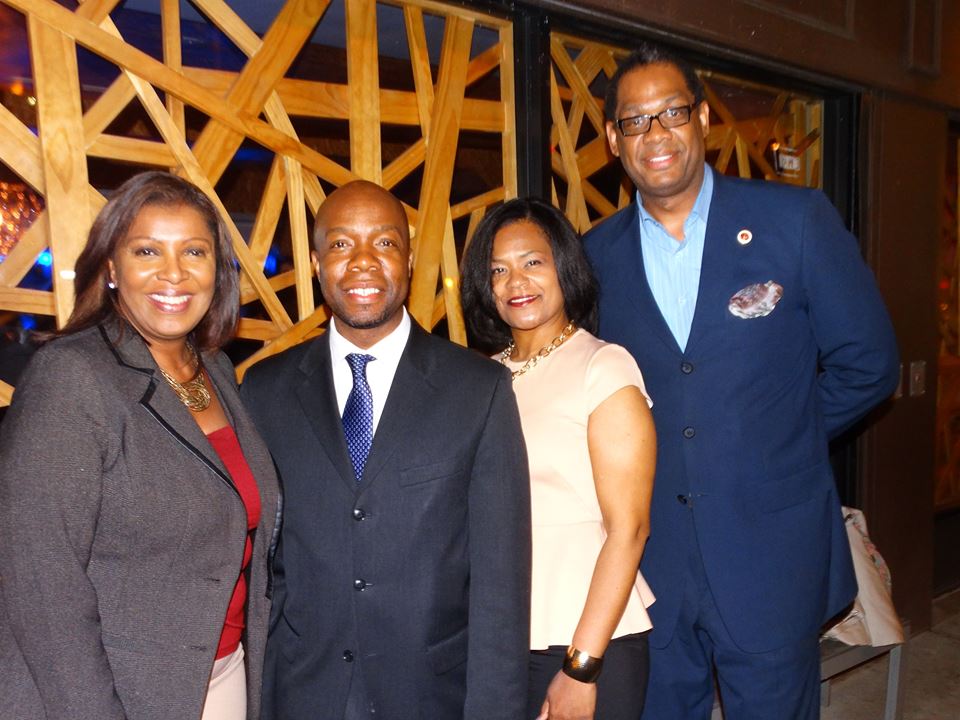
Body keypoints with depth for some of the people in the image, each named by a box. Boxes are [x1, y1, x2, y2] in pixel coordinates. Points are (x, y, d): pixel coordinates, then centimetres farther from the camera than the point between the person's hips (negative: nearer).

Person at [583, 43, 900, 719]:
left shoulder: (797, 219, -6)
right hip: (648, 560, 2)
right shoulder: (598, 252, 1)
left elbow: (867, 362, -1)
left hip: (771, 559, -2)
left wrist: (776, 438, 3)